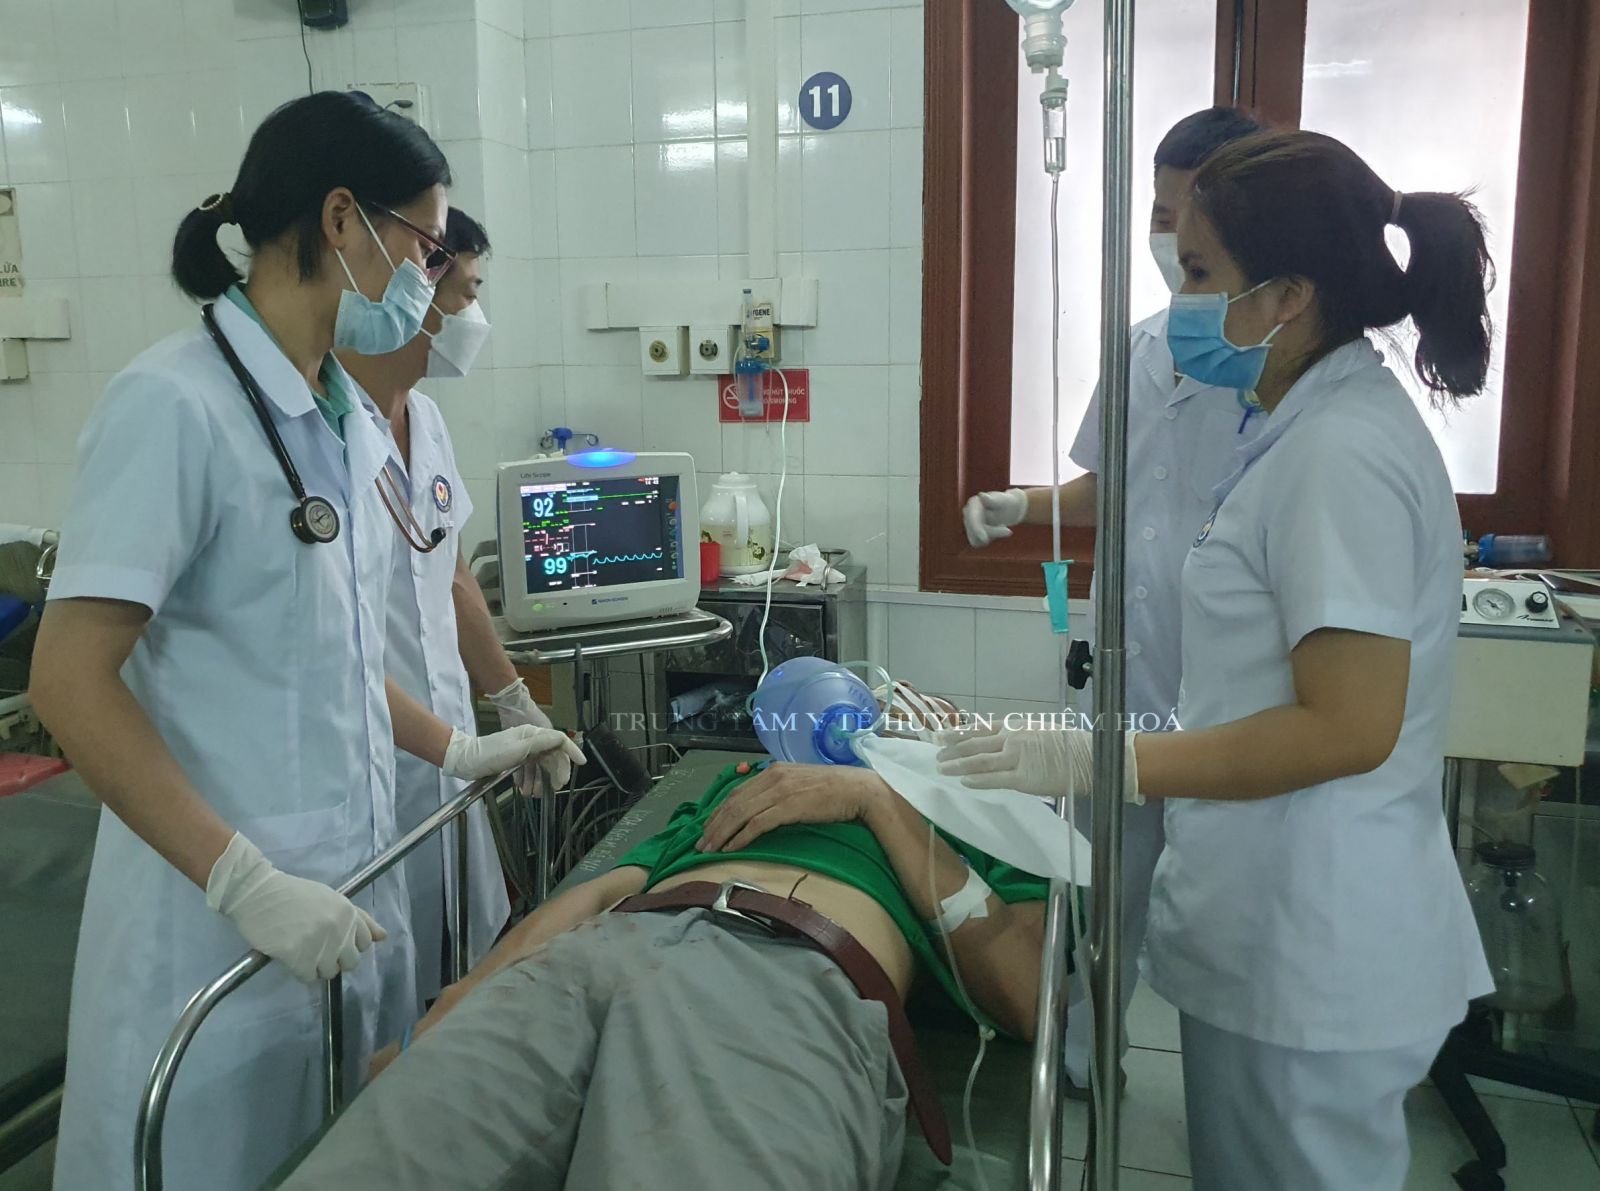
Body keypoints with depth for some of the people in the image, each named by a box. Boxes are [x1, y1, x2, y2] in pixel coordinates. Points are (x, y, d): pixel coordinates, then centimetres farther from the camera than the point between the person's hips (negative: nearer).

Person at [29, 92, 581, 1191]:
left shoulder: (351, 420, 7)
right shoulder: (176, 403, -16)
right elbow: (72, 684, -19)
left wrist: (459, 751, 13)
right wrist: (245, 882, -24)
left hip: (348, 885, 7)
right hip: (220, 911, -7)